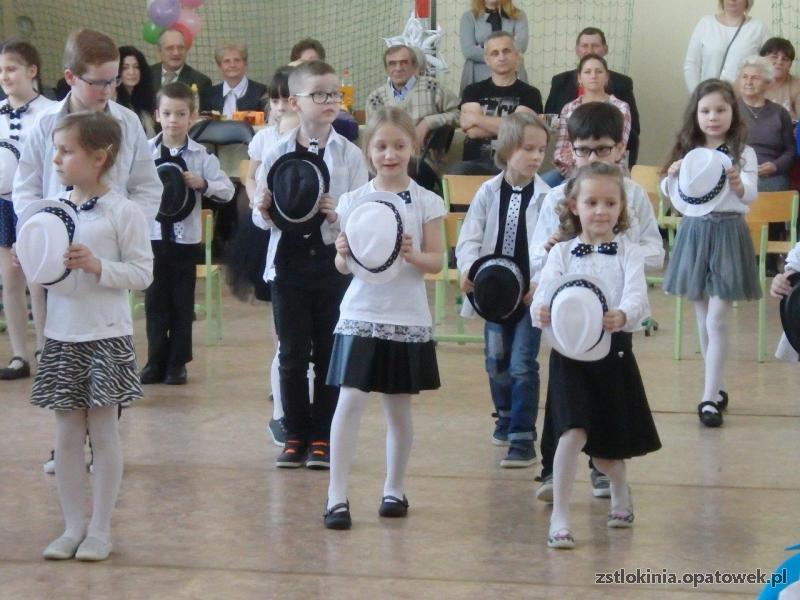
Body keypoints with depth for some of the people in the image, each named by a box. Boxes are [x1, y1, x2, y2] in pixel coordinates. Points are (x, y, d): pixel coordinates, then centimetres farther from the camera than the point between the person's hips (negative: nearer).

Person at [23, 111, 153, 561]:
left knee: (104, 431, 4)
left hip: (106, 337, -5)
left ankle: (100, 529, 12)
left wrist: (98, 266, -22)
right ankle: (73, 526, 18)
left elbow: (143, 272, -10)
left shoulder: (123, 211, -10)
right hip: (62, 335, 5)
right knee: (67, 433, 8)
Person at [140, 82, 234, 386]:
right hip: (152, 235, 0)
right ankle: (156, 361, 15)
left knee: (182, 302, 6)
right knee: (155, 301, 6)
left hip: (186, 238, 0)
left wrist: (201, 183, -19)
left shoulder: (202, 155, -2)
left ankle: (177, 362, 15)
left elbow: (227, 190, -4)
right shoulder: (145, 151, 0)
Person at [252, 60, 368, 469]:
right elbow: (261, 218, 6)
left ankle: (322, 437, 16)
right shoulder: (277, 154, 2)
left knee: (329, 352, 5)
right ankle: (296, 435, 17)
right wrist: (264, 212, -16)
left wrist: (337, 214, -23)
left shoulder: (349, 155, -1)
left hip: (334, 262, -1)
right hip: (288, 261, 1)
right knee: (292, 354, 5)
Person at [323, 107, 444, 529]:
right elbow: (343, 265, 4)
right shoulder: (352, 201, 3)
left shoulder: (426, 202, 1)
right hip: (361, 314, 0)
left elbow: (437, 261, -1)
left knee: (399, 406, 10)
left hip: (407, 318, 0)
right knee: (350, 400, -10)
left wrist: (412, 255, -20)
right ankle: (337, 496, -9)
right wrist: (343, 256, -18)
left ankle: (394, 489, 25)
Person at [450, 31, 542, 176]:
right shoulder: (474, 91, 14)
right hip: (477, 162, 1)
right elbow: (473, 132, -2)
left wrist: (476, 119, -1)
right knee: (456, 173, -33)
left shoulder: (529, 94, 9)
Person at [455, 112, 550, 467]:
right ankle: (505, 418, 39)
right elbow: (470, 237, -3)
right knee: (496, 361, 16)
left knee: (522, 364, -7)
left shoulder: (546, 197, -7)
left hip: (530, 292, -3)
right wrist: (468, 269, -20)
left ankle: (522, 438, -2)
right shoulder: (488, 193, 0)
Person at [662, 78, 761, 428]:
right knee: (702, 319, 11)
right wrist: (673, 176, -15)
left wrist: (738, 184, -39)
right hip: (694, 230, 4)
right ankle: (718, 388, 24)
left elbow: (751, 195, -17)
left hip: (727, 232, -4)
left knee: (717, 320, -8)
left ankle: (710, 398, -8)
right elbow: (670, 193, 7)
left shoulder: (742, 153, -4)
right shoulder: (688, 151, 7)